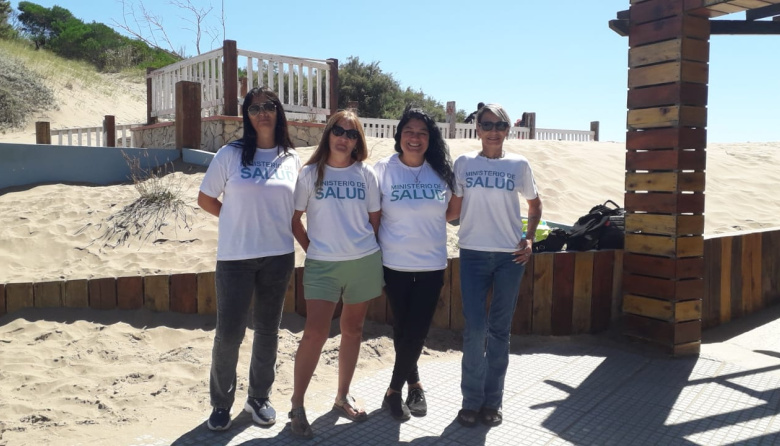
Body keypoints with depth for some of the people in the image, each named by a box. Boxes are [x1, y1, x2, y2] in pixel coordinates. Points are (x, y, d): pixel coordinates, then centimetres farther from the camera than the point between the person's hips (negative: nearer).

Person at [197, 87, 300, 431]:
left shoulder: (291, 158, 3)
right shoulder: (230, 154, -4)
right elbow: (205, 199, 3)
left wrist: (273, 224, 2)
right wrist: (240, 220, 1)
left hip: (279, 256, 2)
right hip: (235, 256, -2)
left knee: (267, 330, 12)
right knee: (229, 332, 3)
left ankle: (259, 397, 30)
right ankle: (221, 403, 23)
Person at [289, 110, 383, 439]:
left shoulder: (365, 174, 4)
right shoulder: (310, 173, -1)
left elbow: (375, 220, 9)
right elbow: (294, 220, 3)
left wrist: (372, 253, 7)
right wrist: (312, 250, 1)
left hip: (364, 262, 2)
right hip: (322, 264, -2)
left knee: (352, 329, 11)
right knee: (315, 333, -8)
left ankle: (343, 396, 27)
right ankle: (297, 405, 7)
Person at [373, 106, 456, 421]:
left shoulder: (441, 171, 0)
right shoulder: (384, 169, -5)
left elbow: (451, 212, 14)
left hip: (432, 265, 1)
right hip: (395, 264, -1)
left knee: (417, 331, 4)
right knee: (402, 328, 11)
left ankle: (394, 390, 22)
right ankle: (414, 382, 33)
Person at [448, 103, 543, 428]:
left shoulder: (519, 165, 3)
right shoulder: (463, 163, 2)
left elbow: (535, 205, 15)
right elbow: (454, 209, 9)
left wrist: (529, 239, 2)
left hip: (510, 256, 1)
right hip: (473, 254, 0)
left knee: (500, 329, 7)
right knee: (474, 328, -4)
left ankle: (492, 401, 20)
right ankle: (472, 400, 12)